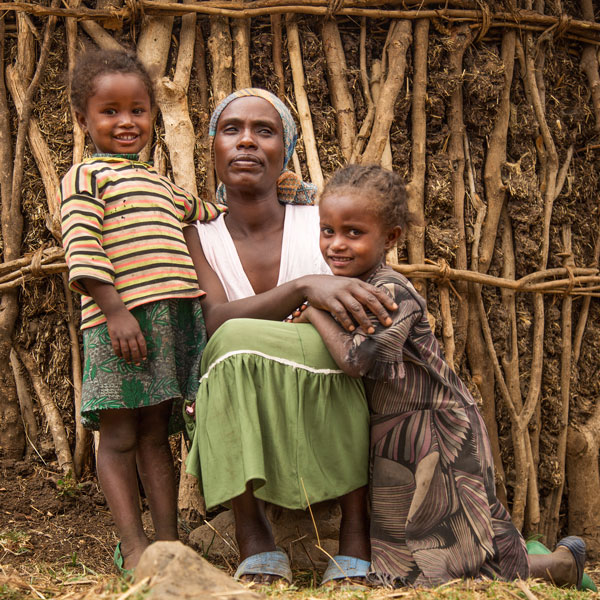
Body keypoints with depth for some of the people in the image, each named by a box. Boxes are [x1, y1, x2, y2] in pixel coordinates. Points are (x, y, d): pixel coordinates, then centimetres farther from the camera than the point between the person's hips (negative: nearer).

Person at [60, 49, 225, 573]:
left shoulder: (161, 185, 25)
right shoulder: (86, 176, 2)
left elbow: (212, 215, 41)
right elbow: (82, 250, -10)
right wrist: (114, 310, -19)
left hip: (177, 317, 7)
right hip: (120, 322, -6)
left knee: (156, 432, 11)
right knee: (119, 435, 1)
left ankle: (168, 539, 15)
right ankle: (133, 545, 8)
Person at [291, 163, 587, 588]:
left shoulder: (390, 292, -26)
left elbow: (356, 359, -39)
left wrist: (315, 314, -24)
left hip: (438, 437, -9)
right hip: (392, 435, 9)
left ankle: (556, 565, 23)